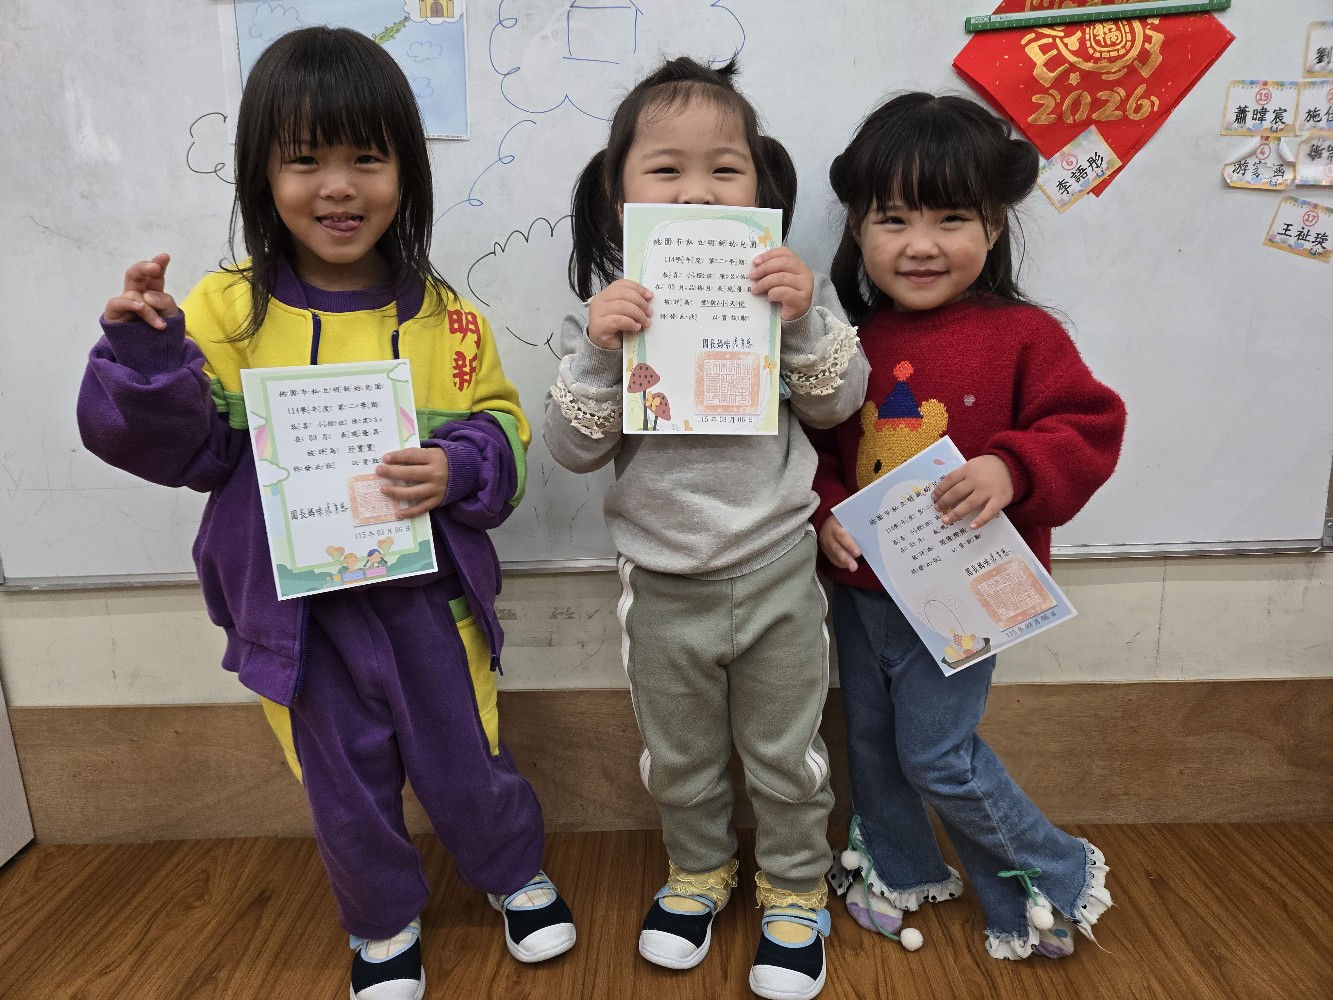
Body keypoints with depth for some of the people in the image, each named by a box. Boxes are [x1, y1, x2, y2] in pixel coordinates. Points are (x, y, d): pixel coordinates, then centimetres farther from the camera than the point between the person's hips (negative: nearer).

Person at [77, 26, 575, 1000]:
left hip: (425, 588, 0)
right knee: (347, 790, 18)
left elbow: (503, 428, 0)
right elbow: (182, 446, -5)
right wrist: (145, 354, -21)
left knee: (466, 765, 16)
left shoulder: (442, 314, -5)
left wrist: (458, 468, -20)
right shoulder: (229, 309, -6)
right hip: (297, 602, 1)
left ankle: (517, 873, 47)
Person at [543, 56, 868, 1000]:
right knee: (679, 757, 20)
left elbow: (840, 403, -5)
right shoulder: (611, 307, -6)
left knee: (787, 753, 16)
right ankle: (700, 868, 48)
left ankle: (796, 888, 42)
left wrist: (806, 319, -21)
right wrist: (597, 352, -24)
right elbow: (574, 449, -9)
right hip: (663, 584, 1)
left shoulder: (788, 283, -6)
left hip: (777, 571, 0)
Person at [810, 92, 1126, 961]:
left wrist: (1011, 469, -29)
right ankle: (903, 870, 46)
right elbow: (812, 442, 5)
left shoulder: (1023, 336, -13)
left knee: (938, 756, 3)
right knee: (870, 740, 19)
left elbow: (1090, 426, -12)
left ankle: (1061, 878, 32)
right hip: (859, 587, 5)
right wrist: (823, 513, -12)